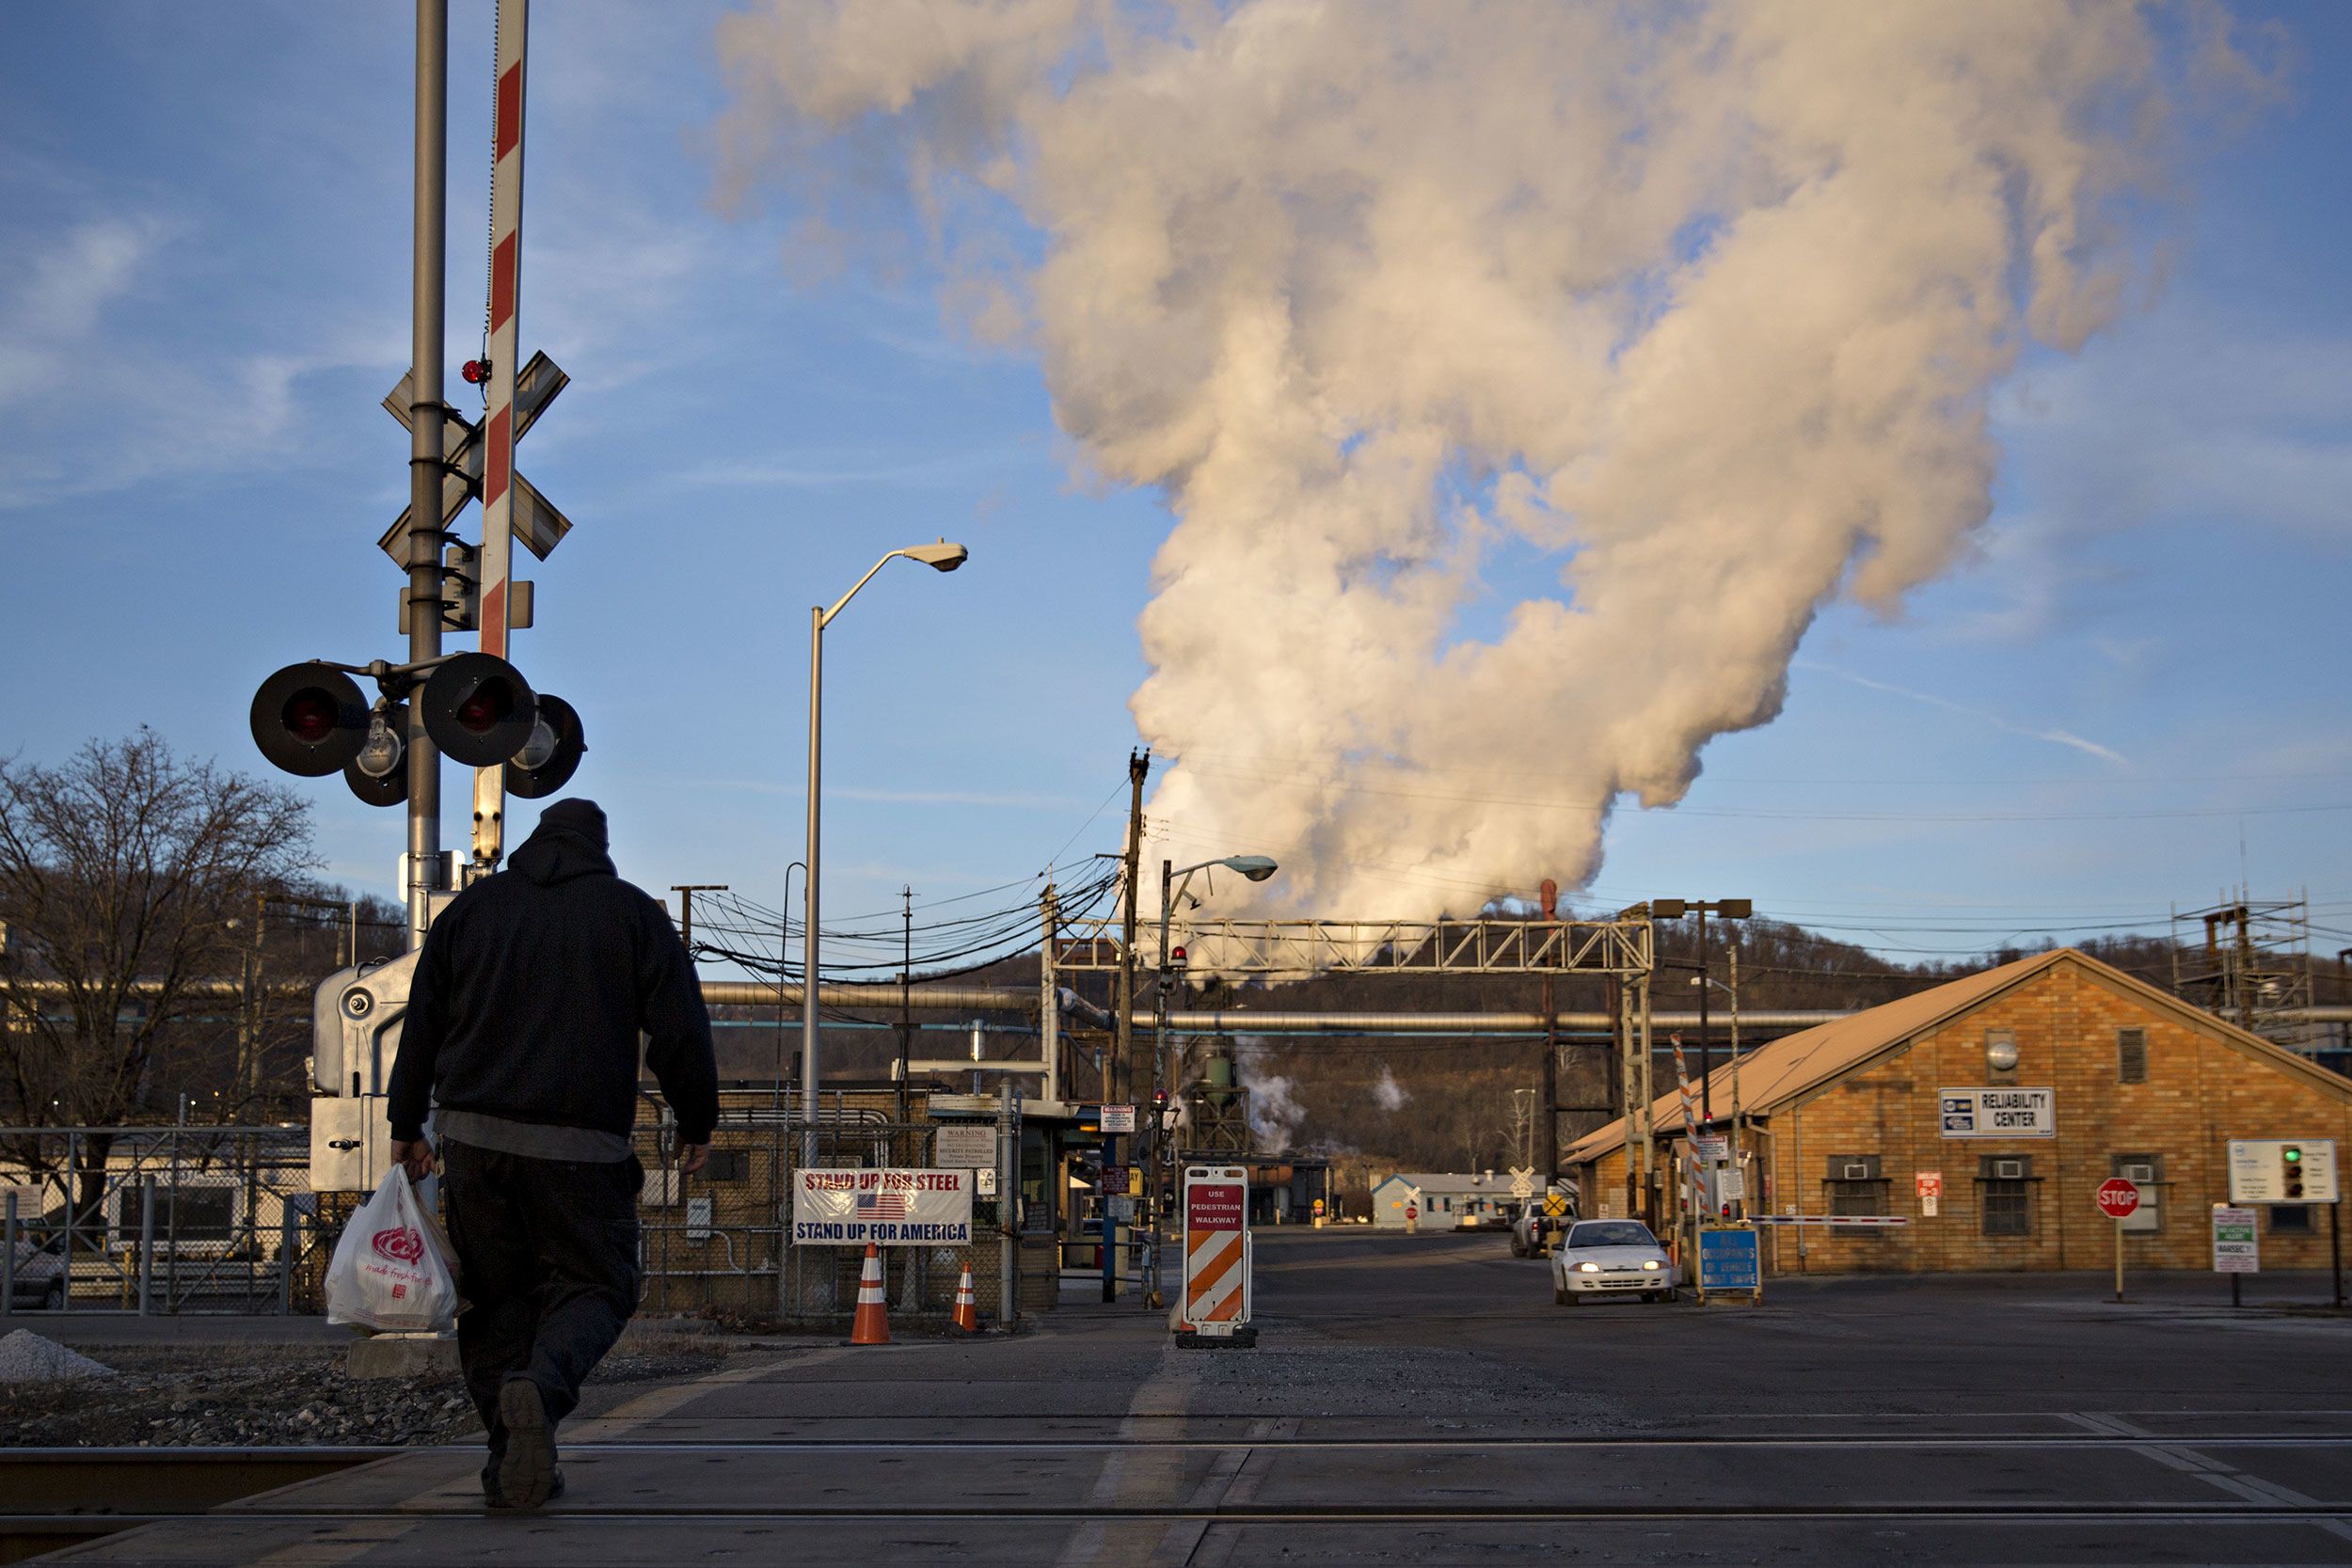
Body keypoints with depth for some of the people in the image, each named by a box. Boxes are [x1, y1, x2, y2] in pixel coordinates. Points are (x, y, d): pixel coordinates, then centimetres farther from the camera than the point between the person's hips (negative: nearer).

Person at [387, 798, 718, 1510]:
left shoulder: (471, 906, 12)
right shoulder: (634, 912, 5)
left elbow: (421, 1024, 12)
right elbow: (682, 1031, 1)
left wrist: (407, 1126, 18)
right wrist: (697, 1124, 13)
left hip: (472, 1137, 3)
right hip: (578, 1145, -3)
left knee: (497, 1293, 12)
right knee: (594, 1284, 5)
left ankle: (510, 1454, 5)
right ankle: (542, 1385, -25)